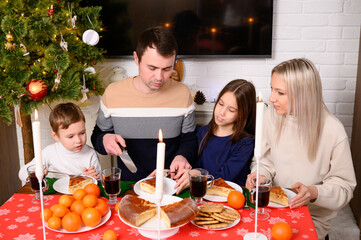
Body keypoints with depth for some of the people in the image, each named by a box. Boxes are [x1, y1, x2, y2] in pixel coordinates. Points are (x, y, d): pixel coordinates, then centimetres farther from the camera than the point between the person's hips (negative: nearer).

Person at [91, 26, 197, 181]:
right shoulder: (113, 93, -2)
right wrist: (104, 140, -11)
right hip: (127, 184, 1)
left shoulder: (183, 93, -1)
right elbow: (97, 136, 12)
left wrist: (183, 156, -10)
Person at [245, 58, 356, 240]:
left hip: (313, 217, -3)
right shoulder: (270, 116, -4)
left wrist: (314, 193, -27)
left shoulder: (333, 131, -15)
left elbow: (344, 186, -9)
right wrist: (258, 175, -15)